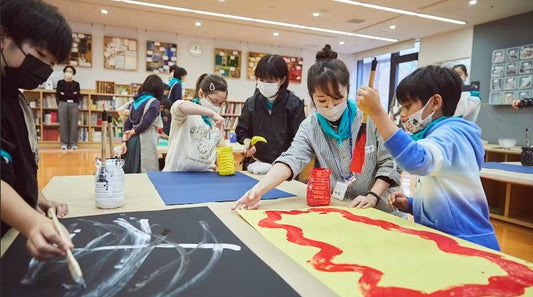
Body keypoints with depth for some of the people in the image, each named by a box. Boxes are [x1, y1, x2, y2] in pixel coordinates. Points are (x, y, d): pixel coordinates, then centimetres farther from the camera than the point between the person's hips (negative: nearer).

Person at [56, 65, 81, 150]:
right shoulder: (60, 82, 15)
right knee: (63, 124, -4)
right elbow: (58, 94, 5)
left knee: (73, 124, -5)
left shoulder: (76, 84, 15)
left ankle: (73, 143, -3)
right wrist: (71, 95, -1)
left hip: (74, 105, 0)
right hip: (62, 104, 0)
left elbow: (77, 96, 6)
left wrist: (65, 94, 2)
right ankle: (64, 143, -1)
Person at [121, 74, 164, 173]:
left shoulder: (135, 101, 14)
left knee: (131, 172, 13)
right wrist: (133, 131, -2)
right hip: (145, 142, -7)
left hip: (132, 141, 7)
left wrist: (124, 141, 6)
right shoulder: (154, 102, -6)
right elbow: (146, 122, -18)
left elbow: (127, 123, 9)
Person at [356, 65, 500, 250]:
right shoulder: (435, 136, 15)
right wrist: (410, 205, 5)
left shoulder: (451, 133, -13)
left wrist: (376, 112, -37)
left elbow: (417, 161, -38)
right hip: (442, 241, 8)